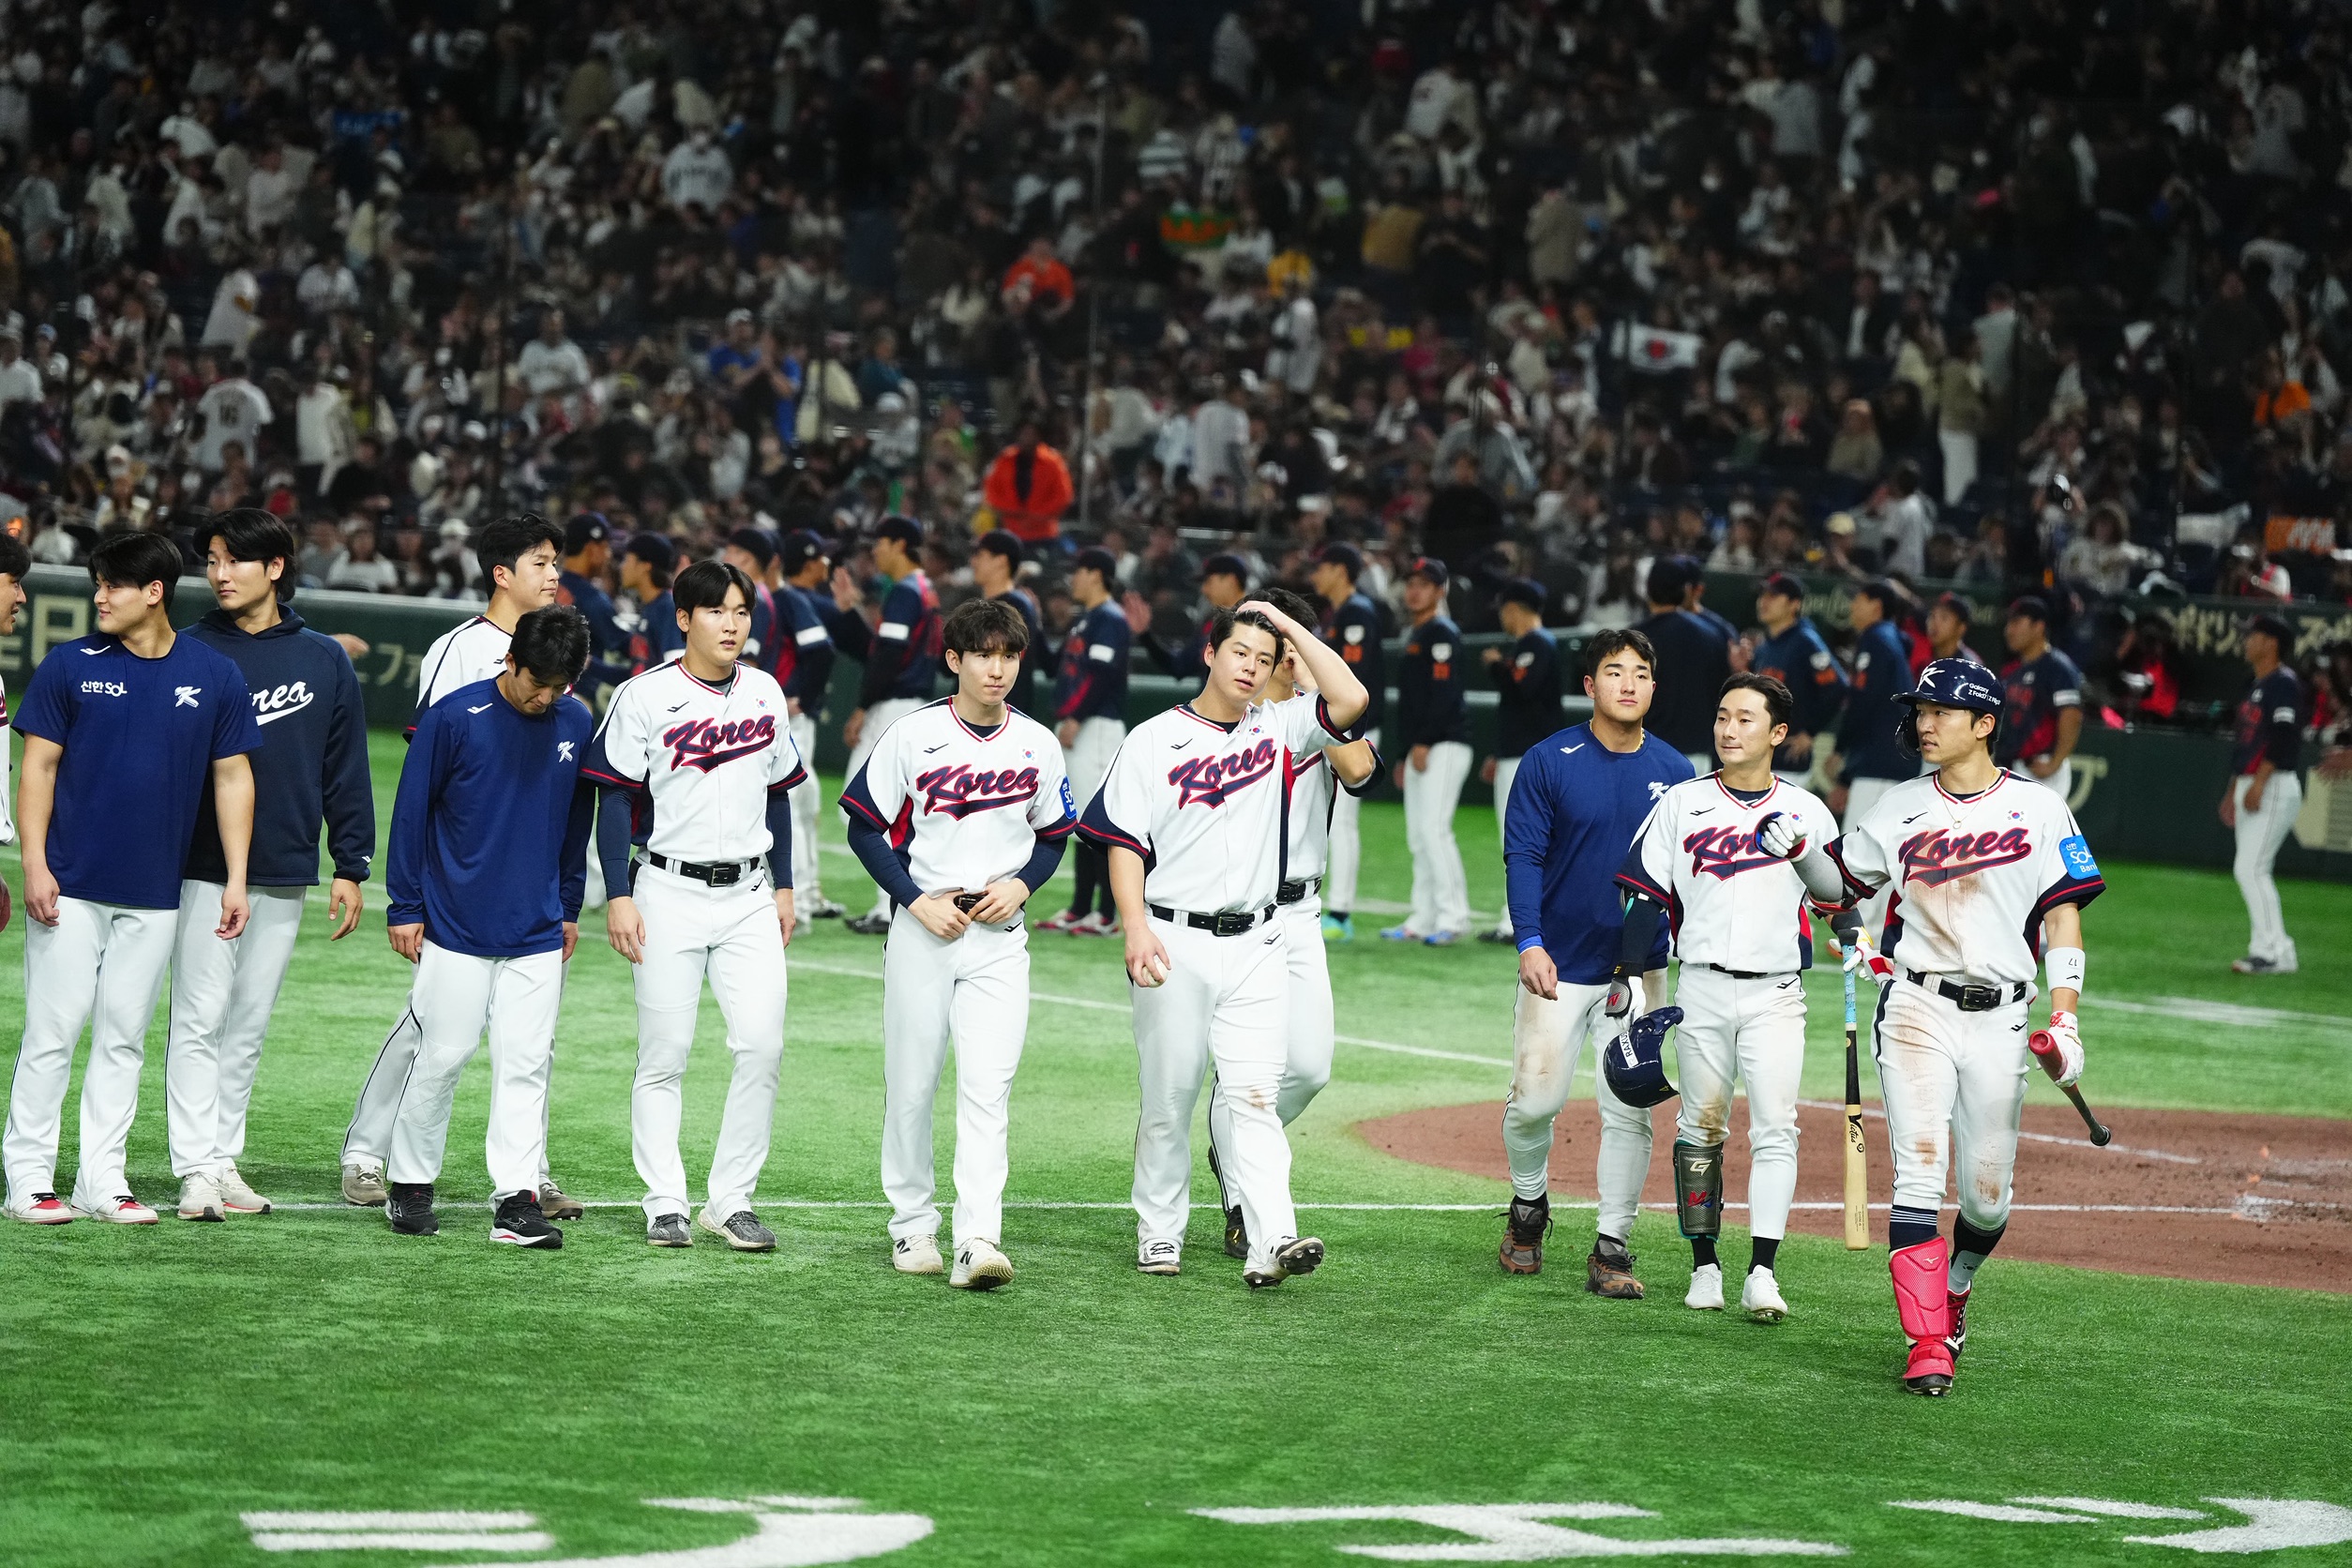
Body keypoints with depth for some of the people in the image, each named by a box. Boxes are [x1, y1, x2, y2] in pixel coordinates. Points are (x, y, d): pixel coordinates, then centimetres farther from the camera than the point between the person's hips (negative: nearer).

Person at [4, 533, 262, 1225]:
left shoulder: (214, 676, 4)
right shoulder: (70, 666, -1)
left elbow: (233, 779, 8)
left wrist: (236, 879, 2)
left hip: (155, 893, 2)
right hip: (71, 886, -2)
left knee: (124, 1038, 7)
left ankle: (102, 1180, 12)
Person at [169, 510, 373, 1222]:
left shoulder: (325, 661, 7)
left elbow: (347, 769, 10)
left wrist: (351, 867, 5)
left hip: (286, 875, 2)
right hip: (204, 872, -2)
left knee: (248, 1026, 8)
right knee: (199, 1020, -5)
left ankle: (226, 1160, 14)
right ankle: (198, 1169, -6)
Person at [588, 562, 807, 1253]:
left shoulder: (765, 694, 8)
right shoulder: (645, 696, -6)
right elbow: (617, 799, -5)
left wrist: (783, 886, 15)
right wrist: (619, 897, -10)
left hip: (748, 897, 4)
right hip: (670, 893, -4)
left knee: (762, 1044, -6)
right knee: (665, 1052, 0)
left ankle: (730, 1201, 3)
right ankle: (665, 1203, 9)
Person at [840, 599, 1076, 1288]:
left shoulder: (1037, 745, 5)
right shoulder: (914, 735, -4)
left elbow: (1053, 838, 16)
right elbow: (866, 827, -1)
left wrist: (1019, 886, -4)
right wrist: (918, 901, -11)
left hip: (999, 937, 1)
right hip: (921, 932, -1)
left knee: (987, 1089, -10)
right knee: (911, 1086, 5)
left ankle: (978, 1240, -16)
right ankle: (913, 1224, 21)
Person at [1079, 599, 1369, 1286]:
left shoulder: (1278, 729, 10)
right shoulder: (1154, 739, 2)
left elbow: (1350, 699, -5)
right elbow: (1124, 841, -2)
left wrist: (1289, 625, 1)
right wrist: (1136, 928, -16)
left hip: (1254, 945, 2)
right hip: (1173, 943, -2)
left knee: (1255, 1094, -8)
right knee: (1169, 1095, 6)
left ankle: (1271, 1241, -17)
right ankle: (1159, 1235, 17)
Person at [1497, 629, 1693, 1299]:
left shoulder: (1675, 772, 4)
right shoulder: (1549, 762, -4)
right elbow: (1523, 857, -6)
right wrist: (1530, 943, -18)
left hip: (1641, 969, 2)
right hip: (1558, 966, -2)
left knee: (1628, 1111, -1)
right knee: (1535, 1099, -2)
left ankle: (1612, 1249, 5)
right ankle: (1529, 1205, 26)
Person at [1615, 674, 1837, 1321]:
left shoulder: (1807, 813, 8)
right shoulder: (1682, 805, 6)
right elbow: (1646, 897, 5)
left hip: (1777, 994, -1)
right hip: (1703, 987, 1)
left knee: (1775, 1128, -11)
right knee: (1701, 1127, 3)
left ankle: (1762, 1274, -14)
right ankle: (1705, 1266, 11)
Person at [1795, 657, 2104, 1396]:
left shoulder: (2038, 809, 3)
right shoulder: (1899, 808, 9)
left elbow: (2063, 916, 2)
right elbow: (1841, 881, 18)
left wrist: (2064, 1017, -7)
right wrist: (1797, 849, -2)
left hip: (2000, 1021, 0)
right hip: (1916, 1009, 0)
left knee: (1987, 1193, 4)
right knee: (1918, 1176, -13)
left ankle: (1953, 1291, 34)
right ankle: (1928, 1342, -15)